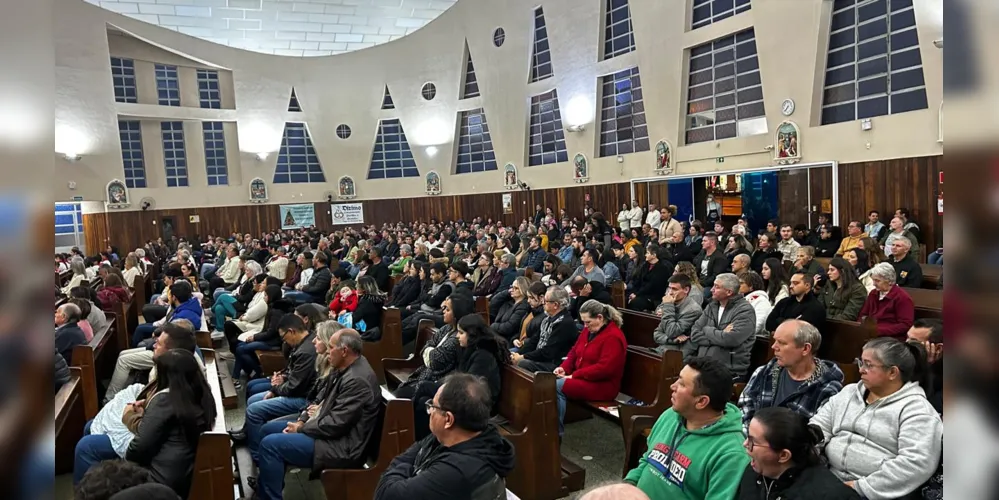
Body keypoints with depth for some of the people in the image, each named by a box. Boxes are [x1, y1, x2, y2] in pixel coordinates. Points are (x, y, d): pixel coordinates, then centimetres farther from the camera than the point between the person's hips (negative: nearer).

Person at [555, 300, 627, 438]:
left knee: (556, 386, -23)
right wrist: (564, 367, -5)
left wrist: (574, 375, -21)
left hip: (601, 386, -9)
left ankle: (557, 431, -12)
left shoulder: (613, 337, -18)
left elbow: (604, 368, -24)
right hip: (581, 379, 9)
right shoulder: (589, 330, 10)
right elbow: (574, 352, 16)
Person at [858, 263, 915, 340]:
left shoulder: (902, 298, -5)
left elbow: (906, 326, -12)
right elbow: (863, 315, 24)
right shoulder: (873, 294, 15)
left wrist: (879, 331, -18)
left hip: (892, 338, -7)